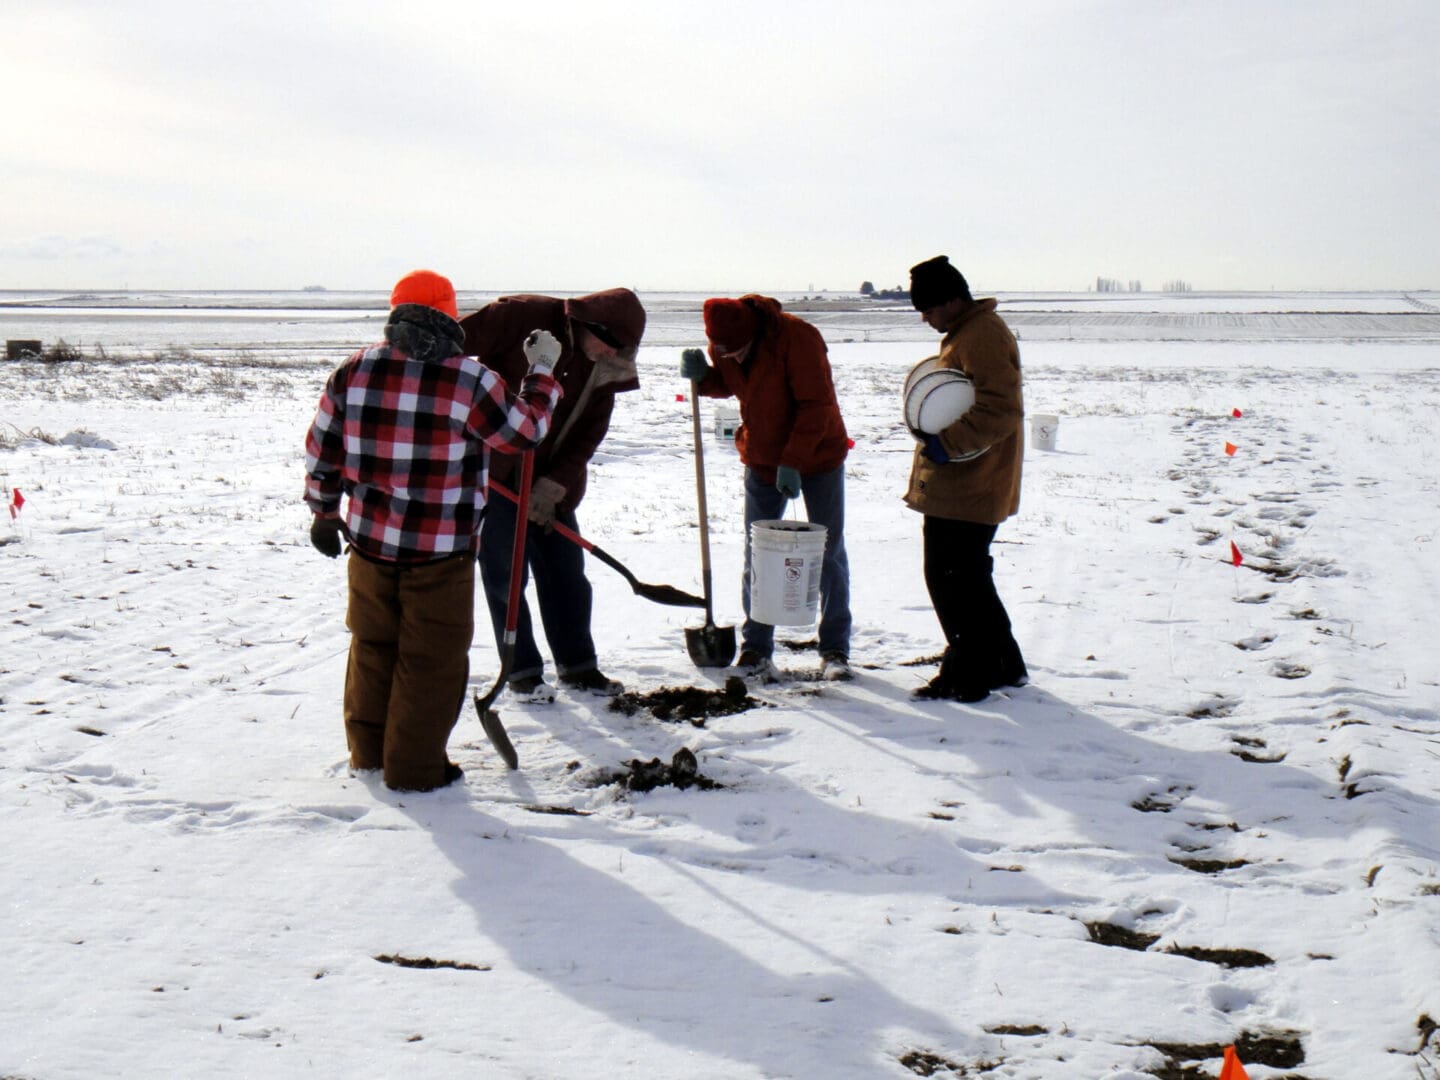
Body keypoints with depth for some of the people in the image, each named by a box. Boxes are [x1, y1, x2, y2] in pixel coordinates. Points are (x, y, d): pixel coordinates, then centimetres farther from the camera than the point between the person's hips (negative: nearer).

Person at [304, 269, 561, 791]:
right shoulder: (469, 380, -14)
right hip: (441, 552, -4)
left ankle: (368, 753, 32)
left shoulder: (352, 371, -1)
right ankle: (415, 768, 13)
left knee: (372, 648, 20)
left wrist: (323, 513, 21)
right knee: (431, 659, 7)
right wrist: (543, 371, 13)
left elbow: (321, 449, 7)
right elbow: (525, 432, -1)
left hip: (369, 540, 5)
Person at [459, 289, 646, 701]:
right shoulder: (525, 316, -17)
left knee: (566, 572, 9)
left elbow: (587, 436, 1)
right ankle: (522, 671, 10)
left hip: (551, 484, 6)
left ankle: (577, 666, 22)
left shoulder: (603, 371, 1)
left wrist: (553, 486, -10)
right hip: (492, 473, -6)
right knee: (505, 574, -1)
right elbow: (457, 341, -18)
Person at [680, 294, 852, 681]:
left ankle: (835, 649, 10)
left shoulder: (797, 337, -27)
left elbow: (816, 405, -25)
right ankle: (755, 648, 12)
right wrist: (702, 375, -12)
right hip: (762, 458, 5)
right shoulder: (724, 343, -8)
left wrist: (793, 462, -28)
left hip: (818, 454, -5)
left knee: (829, 555, 0)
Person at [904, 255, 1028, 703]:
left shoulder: (983, 337, -18)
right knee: (968, 577, 19)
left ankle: (968, 674, 4)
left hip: (964, 492, -11)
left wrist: (949, 442, -29)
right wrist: (940, 440, 18)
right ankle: (1002, 665, 28)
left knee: (951, 578, -5)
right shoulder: (966, 333, 16)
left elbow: (1001, 411, -26)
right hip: (960, 486, 11)